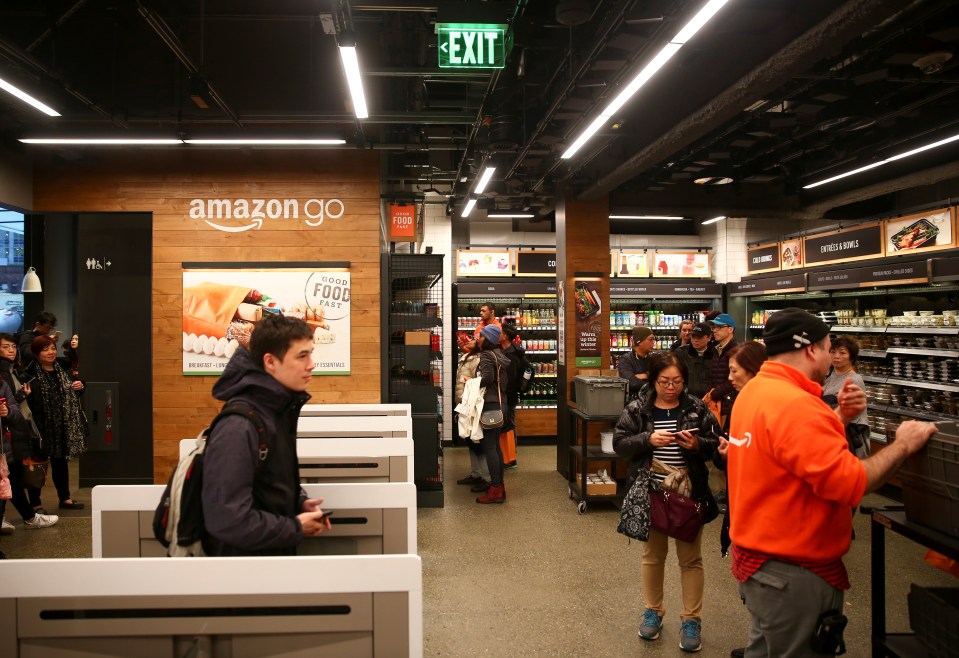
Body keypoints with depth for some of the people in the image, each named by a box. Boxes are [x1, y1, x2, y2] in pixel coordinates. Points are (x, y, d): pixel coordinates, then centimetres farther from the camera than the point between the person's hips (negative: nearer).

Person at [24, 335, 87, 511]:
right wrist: (27, 394, -38)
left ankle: (65, 498, 28)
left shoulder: (61, 370, 10)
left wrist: (79, 387, 3)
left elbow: (74, 394, 23)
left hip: (64, 426, 6)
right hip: (43, 425, -6)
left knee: (61, 461, 18)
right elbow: (31, 403, -19)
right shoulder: (31, 375, -13)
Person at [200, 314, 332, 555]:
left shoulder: (280, 409, 4)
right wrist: (296, 529, -19)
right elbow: (227, 520, -30)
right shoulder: (238, 427, -26)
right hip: (247, 555, -9)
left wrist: (300, 502, -2)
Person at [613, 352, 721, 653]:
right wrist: (648, 439, -20)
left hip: (689, 492, -1)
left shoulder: (697, 408, -3)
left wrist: (698, 444, -20)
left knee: (690, 557, 8)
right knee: (652, 554, 15)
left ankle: (692, 619, 22)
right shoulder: (637, 409, -4)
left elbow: (716, 444, 1)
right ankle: (653, 611, 33)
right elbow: (619, 443, -5)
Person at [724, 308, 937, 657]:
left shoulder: (754, 392, 7)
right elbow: (850, 482, -26)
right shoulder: (795, 404, -25)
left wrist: (839, 417, 6)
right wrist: (902, 445, -13)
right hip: (792, 574, -10)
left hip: (757, 557, 10)